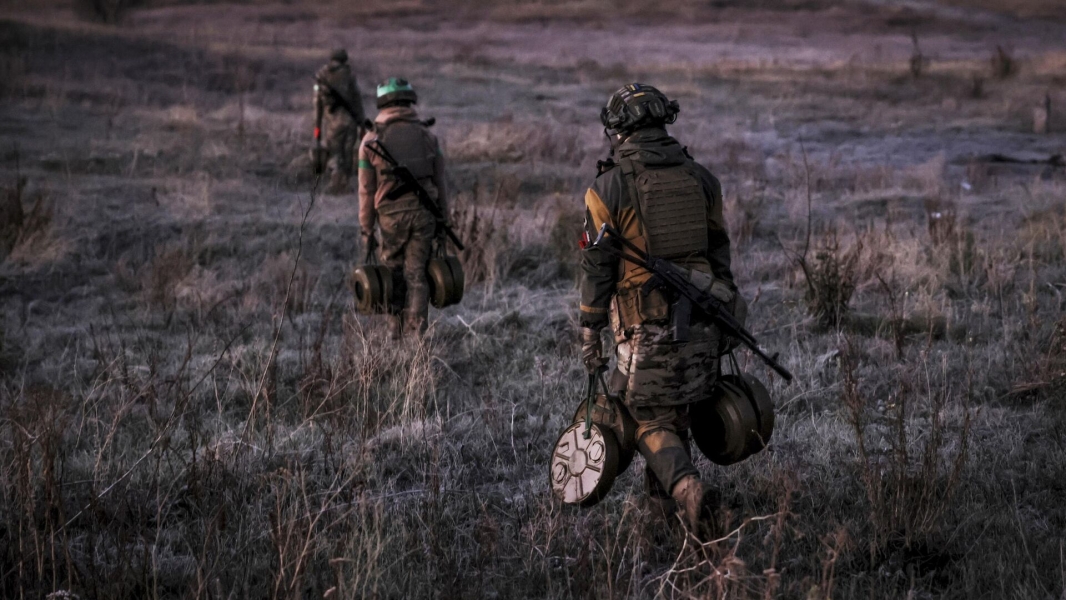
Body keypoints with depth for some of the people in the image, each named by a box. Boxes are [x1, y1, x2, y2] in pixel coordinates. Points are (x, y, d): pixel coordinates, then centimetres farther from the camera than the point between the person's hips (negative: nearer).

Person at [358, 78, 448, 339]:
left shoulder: (371, 139, -4)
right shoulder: (427, 136, 1)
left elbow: (366, 190, -3)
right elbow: (439, 182, 6)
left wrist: (367, 229, 4)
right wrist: (441, 218, 16)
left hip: (391, 215, -1)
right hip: (423, 213, 1)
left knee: (393, 271, 16)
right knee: (417, 273, 6)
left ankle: (396, 326, 20)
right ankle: (417, 330, -2)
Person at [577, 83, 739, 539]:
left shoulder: (608, 188, -8)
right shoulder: (700, 179, 6)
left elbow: (597, 267, -6)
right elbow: (718, 253, 11)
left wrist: (589, 333, 1)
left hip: (646, 328, -4)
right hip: (700, 323, 5)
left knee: (651, 422, 3)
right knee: (675, 414, 19)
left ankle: (688, 488, -21)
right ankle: (661, 502, 28)